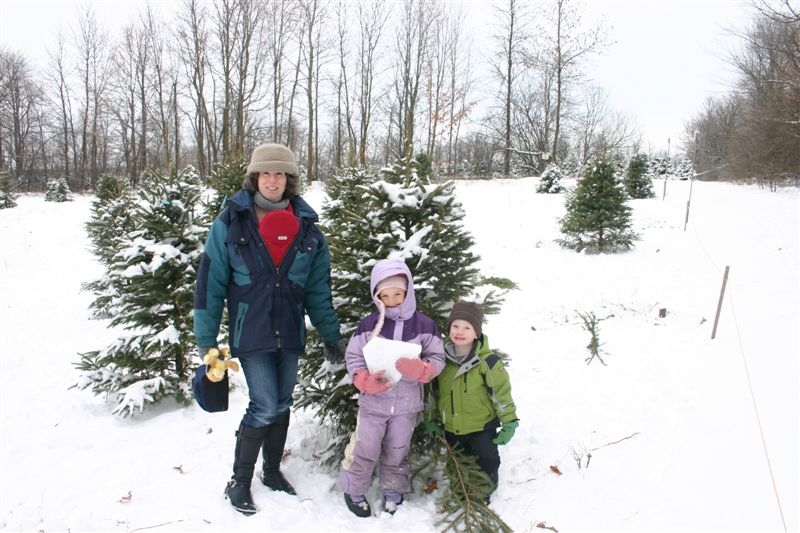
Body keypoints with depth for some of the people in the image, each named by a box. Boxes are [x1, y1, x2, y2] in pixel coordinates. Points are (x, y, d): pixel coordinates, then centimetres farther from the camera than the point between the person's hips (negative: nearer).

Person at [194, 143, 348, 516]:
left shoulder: (307, 228, 2)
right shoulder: (230, 223, -6)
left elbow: (318, 290, 8)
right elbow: (210, 284, -4)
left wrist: (331, 336, 8)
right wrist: (205, 341, -5)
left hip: (290, 334, 4)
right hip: (250, 335, -3)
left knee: (282, 406, 14)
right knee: (264, 408, -6)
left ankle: (272, 470, 35)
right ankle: (239, 482, 16)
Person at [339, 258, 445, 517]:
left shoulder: (425, 325, -7)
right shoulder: (368, 324, -9)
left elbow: (438, 358, -4)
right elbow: (353, 357, -4)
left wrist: (420, 369, -24)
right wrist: (365, 380, -20)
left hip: (408, 403, 1)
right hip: (373, 401, -1)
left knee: (397, 451, 19)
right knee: (365, 449, 8)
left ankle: (393, 490, 41)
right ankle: (354, 490, 31)